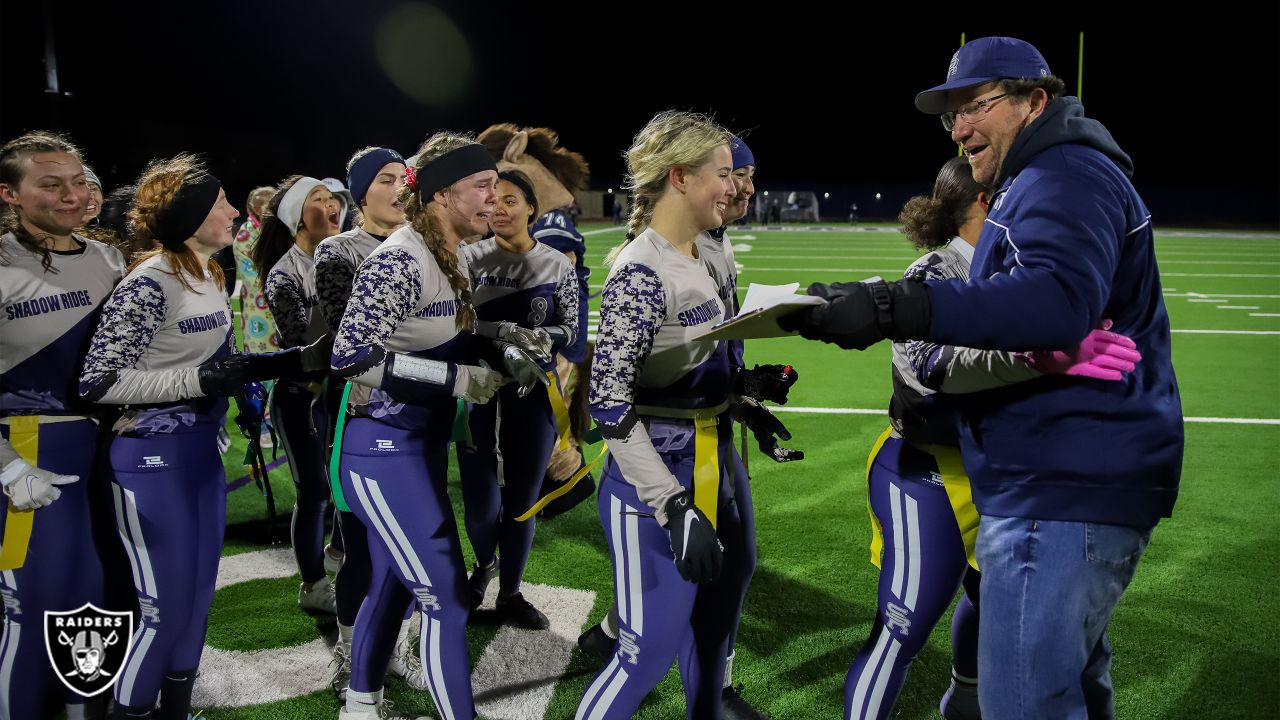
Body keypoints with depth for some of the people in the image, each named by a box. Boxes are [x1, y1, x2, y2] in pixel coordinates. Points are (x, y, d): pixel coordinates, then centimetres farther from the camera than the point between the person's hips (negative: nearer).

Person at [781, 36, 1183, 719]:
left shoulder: (1067, 176, -14)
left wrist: (894, 307, -41)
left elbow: (1058, 299, -33)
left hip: (1063, 492, -12)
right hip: (1076, 482, 12)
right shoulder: (1048, 180, 22)